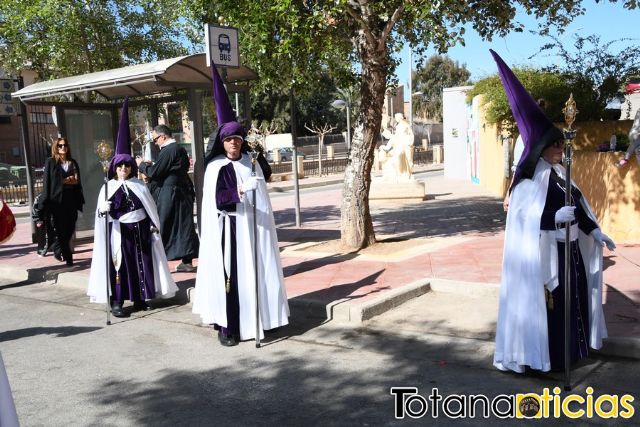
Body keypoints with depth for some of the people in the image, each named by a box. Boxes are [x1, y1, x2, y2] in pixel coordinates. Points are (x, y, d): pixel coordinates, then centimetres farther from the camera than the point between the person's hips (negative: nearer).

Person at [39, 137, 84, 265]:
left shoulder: (73, 163, 13)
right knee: (61, 229, 1)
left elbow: (78, 182, 13)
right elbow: (47, 182, -3)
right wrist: (47, 201, -9)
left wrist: (79, 201, 5)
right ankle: (68, 257, 9)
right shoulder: (50, 162, 2)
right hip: (57, 200, -4)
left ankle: (57, 249, 25)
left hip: (71, 200, 4)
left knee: (70, 229, 5)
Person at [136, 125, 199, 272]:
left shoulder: (168, 150, -16)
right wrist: (152, 165, 16)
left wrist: (142, 164, 1)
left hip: (168, 196, -9)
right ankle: (187, 261, 14)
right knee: (183, 226, 10)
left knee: (163, 228, -1)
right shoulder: (180, 149, 12)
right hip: (182, 192, 9)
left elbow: (154, 172, -16)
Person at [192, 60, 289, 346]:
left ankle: (251, 322, 17)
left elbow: (262, 198, 11)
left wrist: (264, 226, 8)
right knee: (226, 274, -3)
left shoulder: (252, 164, 8)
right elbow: (216, 200, -13)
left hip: (250, 227, 4)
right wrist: (240, 191, -27)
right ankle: (226, 326, 2)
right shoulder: (215, 167, -3)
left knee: (252, 273, 6)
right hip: (226, 229, -4)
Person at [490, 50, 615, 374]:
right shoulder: (531, 180, -18)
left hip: (570, 249, 9)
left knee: (571, 299, 17)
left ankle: (567, 350, 31)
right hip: (543, 253, -9)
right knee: (545, 303, -3)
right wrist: (559, 216, -27)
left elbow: (577, 205, 17)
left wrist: (596, 233, 16)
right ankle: (540, 355, 9)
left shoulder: (560, 173, 9)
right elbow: (526, 219, -24)